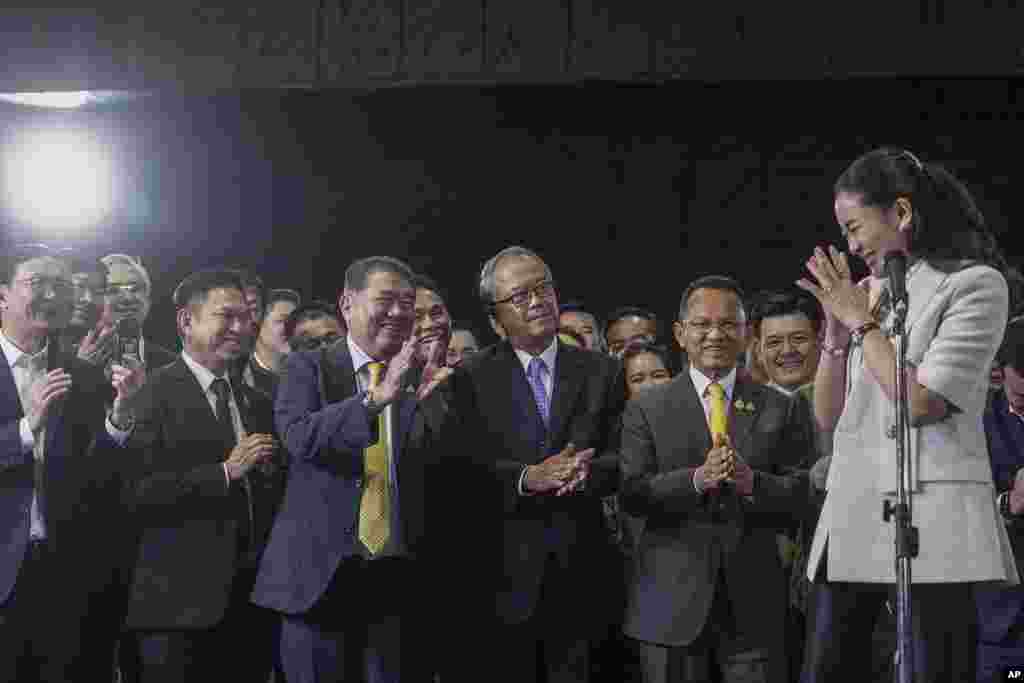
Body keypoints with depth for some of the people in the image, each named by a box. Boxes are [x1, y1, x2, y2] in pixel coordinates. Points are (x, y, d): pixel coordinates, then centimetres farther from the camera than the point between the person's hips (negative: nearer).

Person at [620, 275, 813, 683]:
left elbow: (798, 495, 1)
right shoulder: (646, 408, 5)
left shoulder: (779, 409, 8)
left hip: (752, 603, 1)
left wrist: (751, 481, -18)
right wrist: (697, 479, -20)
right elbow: (632, 494, -5)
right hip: (672, 600, -1)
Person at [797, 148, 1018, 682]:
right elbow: (827, 417, 18)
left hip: (929, 514, -6)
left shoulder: (975, 284, -1)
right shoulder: (870, 294, 17)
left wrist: (862, 320, -3)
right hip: (851, 516, 6)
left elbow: (920, 402, -12)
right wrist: (836, 327, 6)